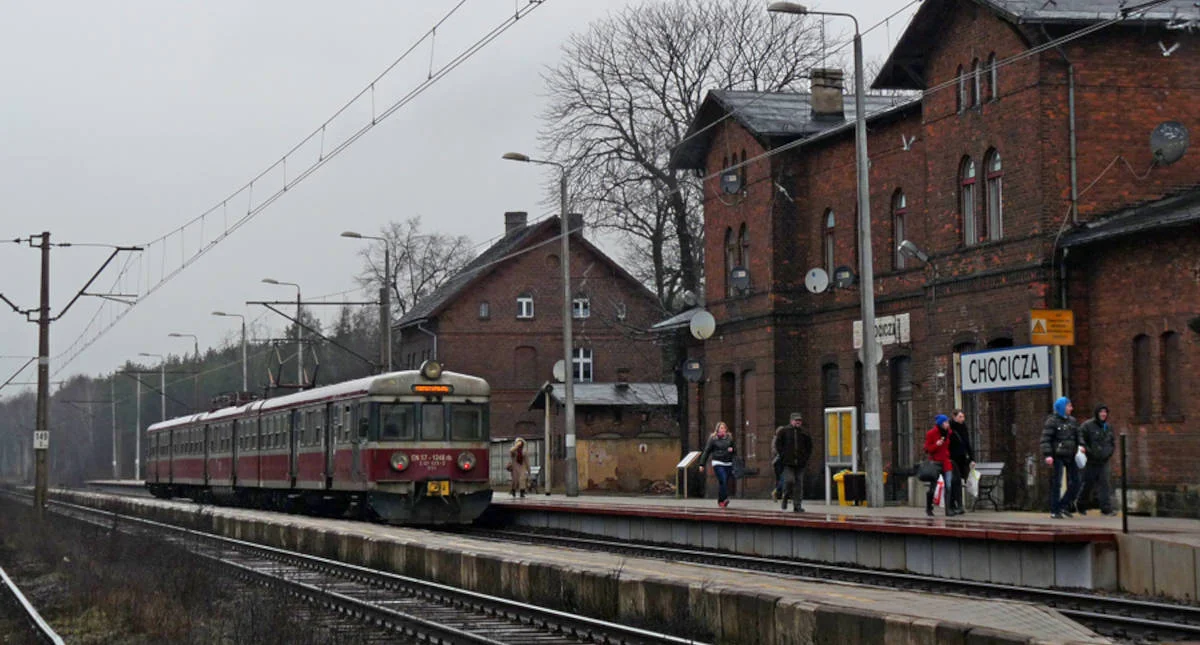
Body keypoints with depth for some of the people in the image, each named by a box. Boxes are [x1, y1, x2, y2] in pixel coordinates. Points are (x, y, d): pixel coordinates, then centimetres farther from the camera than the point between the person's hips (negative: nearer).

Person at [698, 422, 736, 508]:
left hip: (728, 464, 4)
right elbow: (706, 451, 1)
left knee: (725, 482, 4)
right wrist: (702, 464, -1)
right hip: (718, 463, -4)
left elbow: (735, 450, 22)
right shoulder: (713, 439, 0)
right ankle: (724, 499, -22)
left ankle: (720, 501, 15)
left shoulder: (729, 438, 10)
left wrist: (732, 450, -4)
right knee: (722, 481, -19)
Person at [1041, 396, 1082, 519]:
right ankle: (1054, 511, 2)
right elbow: (1045, 439, -11)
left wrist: (1080, 446, -1)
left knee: (1075, 483, 3)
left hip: (1070, 457, 6)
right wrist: (1048, 455, -21)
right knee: (1056, 483, -3)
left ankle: (1064, 506, 17)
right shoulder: (1052, 421, -5)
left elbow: (1078, 435, 19)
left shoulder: (1072, 421, 15)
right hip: (1057, 457, -6)